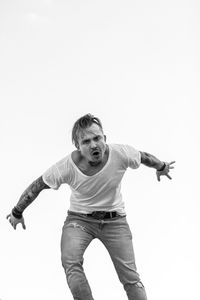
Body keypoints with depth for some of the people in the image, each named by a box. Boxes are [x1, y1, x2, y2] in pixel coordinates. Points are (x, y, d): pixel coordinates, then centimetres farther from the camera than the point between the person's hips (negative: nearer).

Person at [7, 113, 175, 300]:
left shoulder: (120, 153, -21)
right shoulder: (67, 167, -23)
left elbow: (144, 157, 3)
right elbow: (36, 187, -7)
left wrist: (161, 167, 23)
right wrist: (17, 213, 5)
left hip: (114, 219, 1)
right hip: (79, 219, -1)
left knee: (130, 278, -5)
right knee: (70, 261, -30)